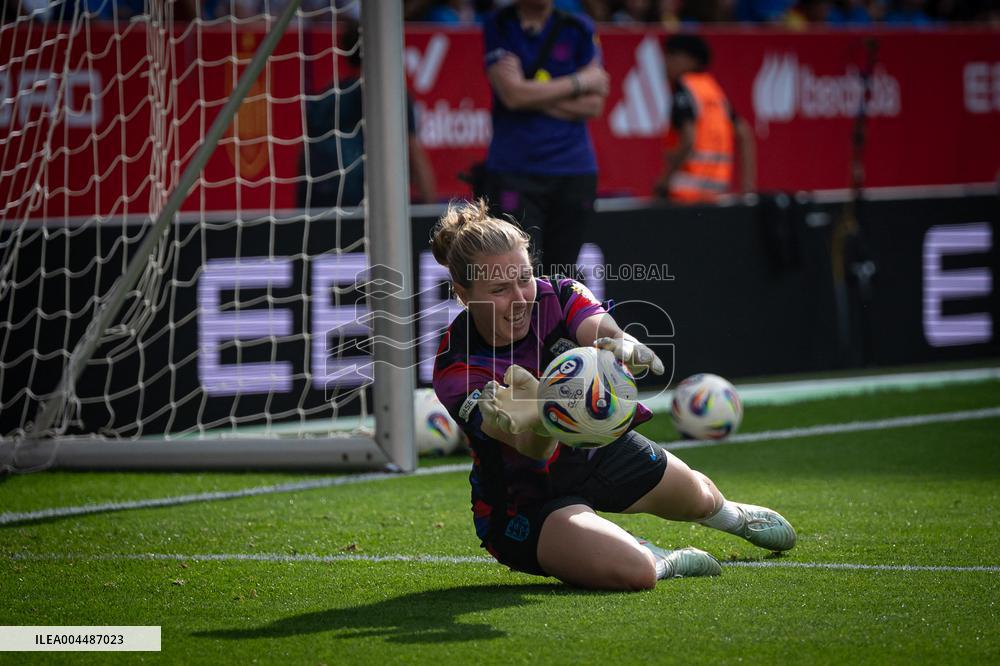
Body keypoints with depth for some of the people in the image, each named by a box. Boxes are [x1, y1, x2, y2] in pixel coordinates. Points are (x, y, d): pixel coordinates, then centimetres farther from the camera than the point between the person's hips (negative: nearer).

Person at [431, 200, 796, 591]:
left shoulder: (556, 296, -21)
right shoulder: (456, 371, -32)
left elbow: (607, 333, -42)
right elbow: (534, 449, -46)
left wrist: (623, 348, -68)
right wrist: (538, 426, -72)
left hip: (594, 448, 6)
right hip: (524, 500, -6)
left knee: (697, 497, 31)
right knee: (633, 572, -30)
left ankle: (732, 515, 70)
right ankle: (659, 561, 9)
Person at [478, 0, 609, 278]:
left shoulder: (578, 29, 8)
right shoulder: (498, 27, 3)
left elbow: (593, 104, 1)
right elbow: (513, 94, -10)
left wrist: (535, 98, -8)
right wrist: (580, 82, -5)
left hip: (573, 172, 3)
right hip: (513, 170, -3)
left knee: (560, 276, 5)